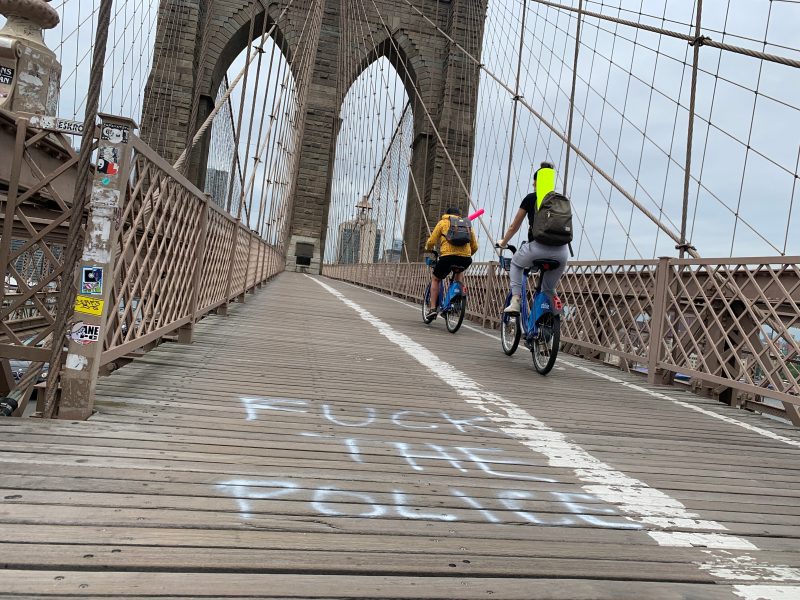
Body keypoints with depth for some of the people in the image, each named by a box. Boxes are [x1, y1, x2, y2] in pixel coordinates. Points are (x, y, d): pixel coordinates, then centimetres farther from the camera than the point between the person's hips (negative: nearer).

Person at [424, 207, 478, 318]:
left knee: (435, 279, 21)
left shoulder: (443, 223, 15)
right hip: (466, 259, 3)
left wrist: (427, 248, 32)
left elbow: (431, 241, 10)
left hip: (448, 256, -3)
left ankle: (432, 308, 12)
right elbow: (474, 247, 22)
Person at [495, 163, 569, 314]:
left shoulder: (530, 198, 13)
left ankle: (515, 301, 12)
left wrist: (503, 242, 41)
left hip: (537, 247, -2)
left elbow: (514, 227, 22)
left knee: (516, 264, 29)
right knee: (549, 289, 25)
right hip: (562, 251, 3)